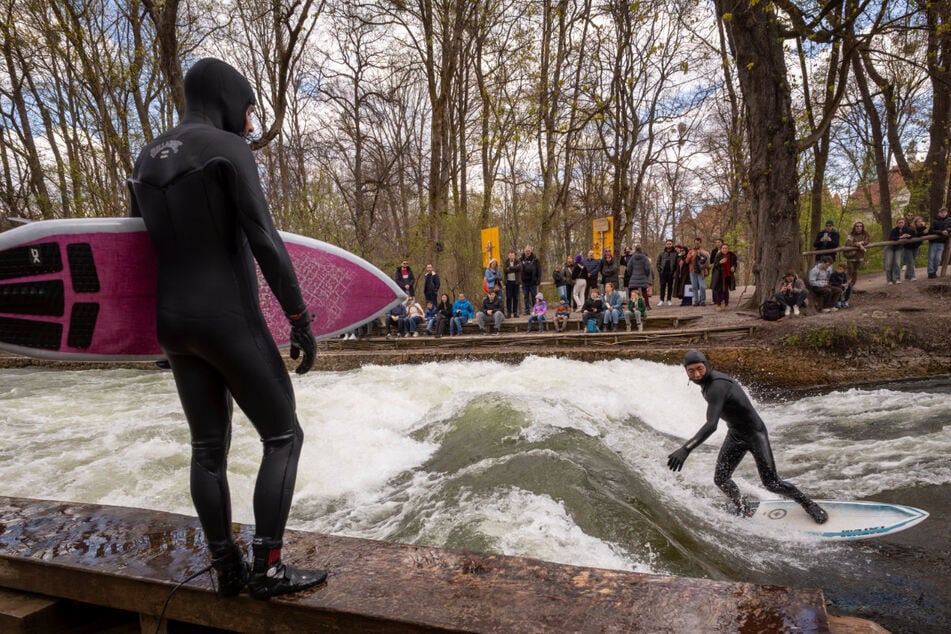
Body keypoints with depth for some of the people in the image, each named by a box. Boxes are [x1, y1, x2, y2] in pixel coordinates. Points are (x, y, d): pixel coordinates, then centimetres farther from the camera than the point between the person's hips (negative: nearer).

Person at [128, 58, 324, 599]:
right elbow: (266, 243, -17)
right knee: (284, 437, 3)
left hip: (175, 320, 8)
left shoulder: (148, 160, 14)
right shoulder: (230, 150, -10)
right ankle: (268, 569, 3)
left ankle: (228, 569, 21)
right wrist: (301, 320, -13)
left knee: (209, 447, 13)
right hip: (230, 320, -8)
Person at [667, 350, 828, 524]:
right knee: (720, 479, 0)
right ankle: (742, 507, 28)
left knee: (772, 484, -5)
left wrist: (686, 449, -52)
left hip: (755, 433, -8)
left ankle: (806, 502, 24)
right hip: (735, 435, 8)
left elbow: (711, 425, -44)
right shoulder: (707, 382, -5)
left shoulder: (716, 386, -33)